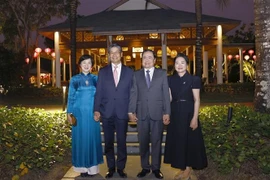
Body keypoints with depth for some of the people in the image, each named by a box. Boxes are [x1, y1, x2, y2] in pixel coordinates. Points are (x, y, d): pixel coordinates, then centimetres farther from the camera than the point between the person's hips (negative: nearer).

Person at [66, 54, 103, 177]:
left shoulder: (96, 79, 6)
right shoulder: (74, 79, 3)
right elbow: (71, 97, 5)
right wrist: (69, 113, 0)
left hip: (92, 114, 1)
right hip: (79, 113, -1)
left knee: (92, 138, 4)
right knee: (80, 139, 3)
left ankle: (92, 167, 15)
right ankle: (82, 167, 15)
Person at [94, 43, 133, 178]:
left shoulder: (129, 72, 6)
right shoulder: (103, 71, 7)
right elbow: (99, 92, 3)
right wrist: (96, 109, -5)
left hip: (122, 112, -1)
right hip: (106, 112, 1)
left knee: (122, 142, 5)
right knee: (108, 142, 9)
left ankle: (120, 168, 21)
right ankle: (111, 168, 24)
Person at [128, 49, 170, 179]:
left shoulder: (162, 74, 5)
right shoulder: (136, 75, 9)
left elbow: (166, 94, 1)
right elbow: (133, 94, 4)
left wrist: (167, 112, -5)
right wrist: (131, 111, -3)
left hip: (157, 113, -1)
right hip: (141, 113, 1)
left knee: (156, 141, 7)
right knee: (143, 142, 7)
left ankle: (156, 168, 19)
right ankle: (145, 167, 20)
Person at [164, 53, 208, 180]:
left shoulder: (194, 79, -5)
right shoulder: (170, 80, 7)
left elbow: (196, 100, -7)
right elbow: (169, 99, 8)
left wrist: (195, 118, -15)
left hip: (188, 113, -4)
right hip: (175, 114, 4)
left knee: (190, 140, 3)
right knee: (177, 140, 9)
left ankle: (188, 169, 17)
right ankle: (181, 168, 24)